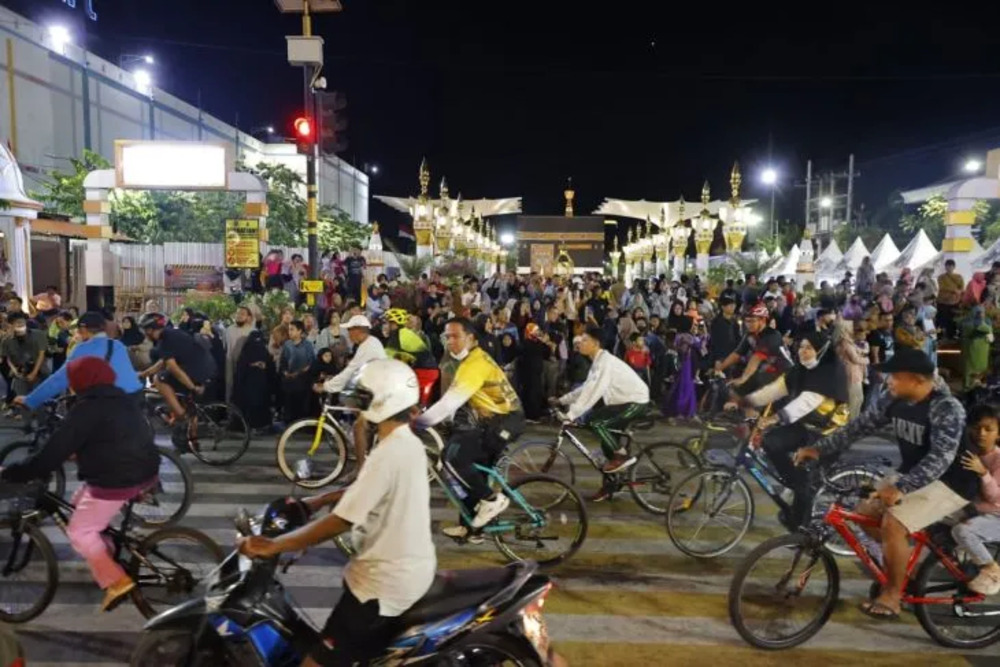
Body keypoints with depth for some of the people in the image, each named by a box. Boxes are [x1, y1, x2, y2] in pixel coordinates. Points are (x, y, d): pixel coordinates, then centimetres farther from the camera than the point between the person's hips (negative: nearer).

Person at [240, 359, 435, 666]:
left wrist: (273, 545, -19)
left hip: (386, 583, -10)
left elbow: (342, 520, -25)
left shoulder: (387, 455, -25)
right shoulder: (410, 443, 5)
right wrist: (313, 502, 15)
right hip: (414, 569, 10)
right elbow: (365, 490, 16)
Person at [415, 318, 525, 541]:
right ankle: (470, 528, 25)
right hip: (498, 421, 10)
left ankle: (492, 499, -6)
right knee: (475, 474, 14)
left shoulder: (475, 363, -19)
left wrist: (421, 421, -24)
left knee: (454, 457, -18)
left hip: (502, 423, -10)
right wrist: (427, 416, 6)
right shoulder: (472, 359, 15)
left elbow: (451, 401, -27)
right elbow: (454, 399, 15)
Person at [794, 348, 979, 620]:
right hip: (914, 475, 8)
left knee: (893, 523, -23)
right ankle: (902, 561, 26)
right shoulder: (892, 399, -5)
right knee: (866, 510, 3)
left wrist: (900, 487, -49)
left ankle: (892, 595, -5)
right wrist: (819, 448, -14)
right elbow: (860, 426, -3)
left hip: (950, 482, -8)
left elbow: (941, 457, -37)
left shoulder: (946, 408, -27)